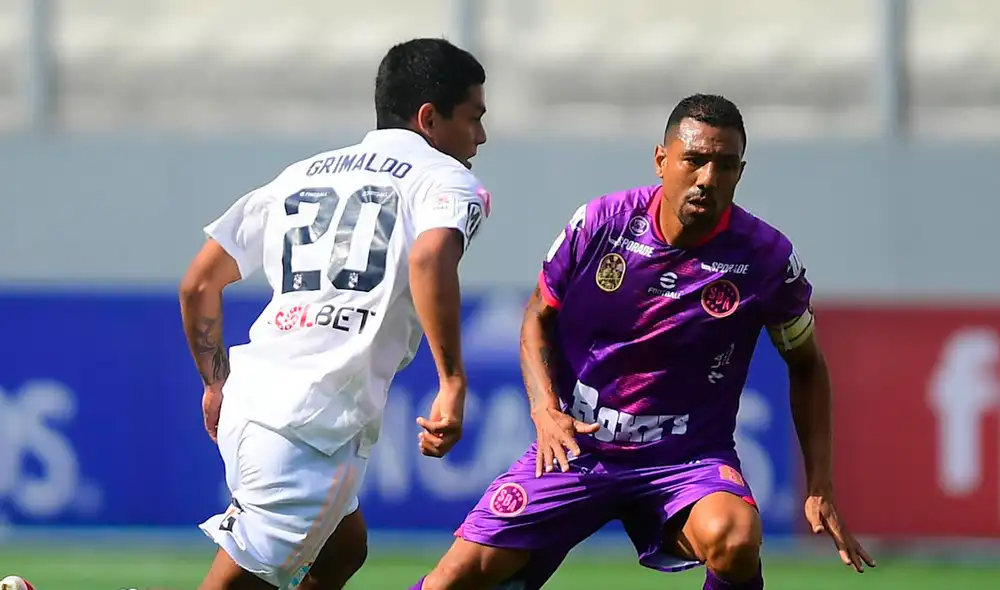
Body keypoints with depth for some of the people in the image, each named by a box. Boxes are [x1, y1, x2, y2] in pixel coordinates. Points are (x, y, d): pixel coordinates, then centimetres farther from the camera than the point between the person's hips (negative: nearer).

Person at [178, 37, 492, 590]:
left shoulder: (302, 173, 21)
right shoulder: (449, 181, 2)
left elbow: (197, 284, 21)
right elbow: (430, 257, -23)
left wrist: (217, 383, 33)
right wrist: (453, 384, -22)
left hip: (249, 399, 8)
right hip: (313, 429, -8)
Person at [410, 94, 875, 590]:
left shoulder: (766, 257, -10)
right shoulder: (599, 223, -8)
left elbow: (805, 364, 6)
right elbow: (539, 317, 8)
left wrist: (819, 489, -1)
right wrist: (546, 410, -9)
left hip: (690, 454, -1)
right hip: (575, 440, 2)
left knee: (733, 540, -35)